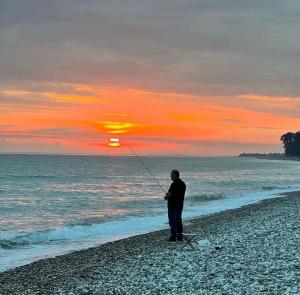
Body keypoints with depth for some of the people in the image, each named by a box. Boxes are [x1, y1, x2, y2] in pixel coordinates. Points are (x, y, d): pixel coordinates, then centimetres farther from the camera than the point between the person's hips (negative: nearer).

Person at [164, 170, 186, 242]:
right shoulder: (183, 184, 8)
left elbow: (169, 194, -20)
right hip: (180, 205, 9)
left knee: (172, 221, -1)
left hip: (173, 206, -8)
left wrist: (166, 197, 2)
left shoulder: (174, 184, -21)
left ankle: (173, 237, 1)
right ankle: (180, 236, 18)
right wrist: (168, 195, 13)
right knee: (179, 220, 14)